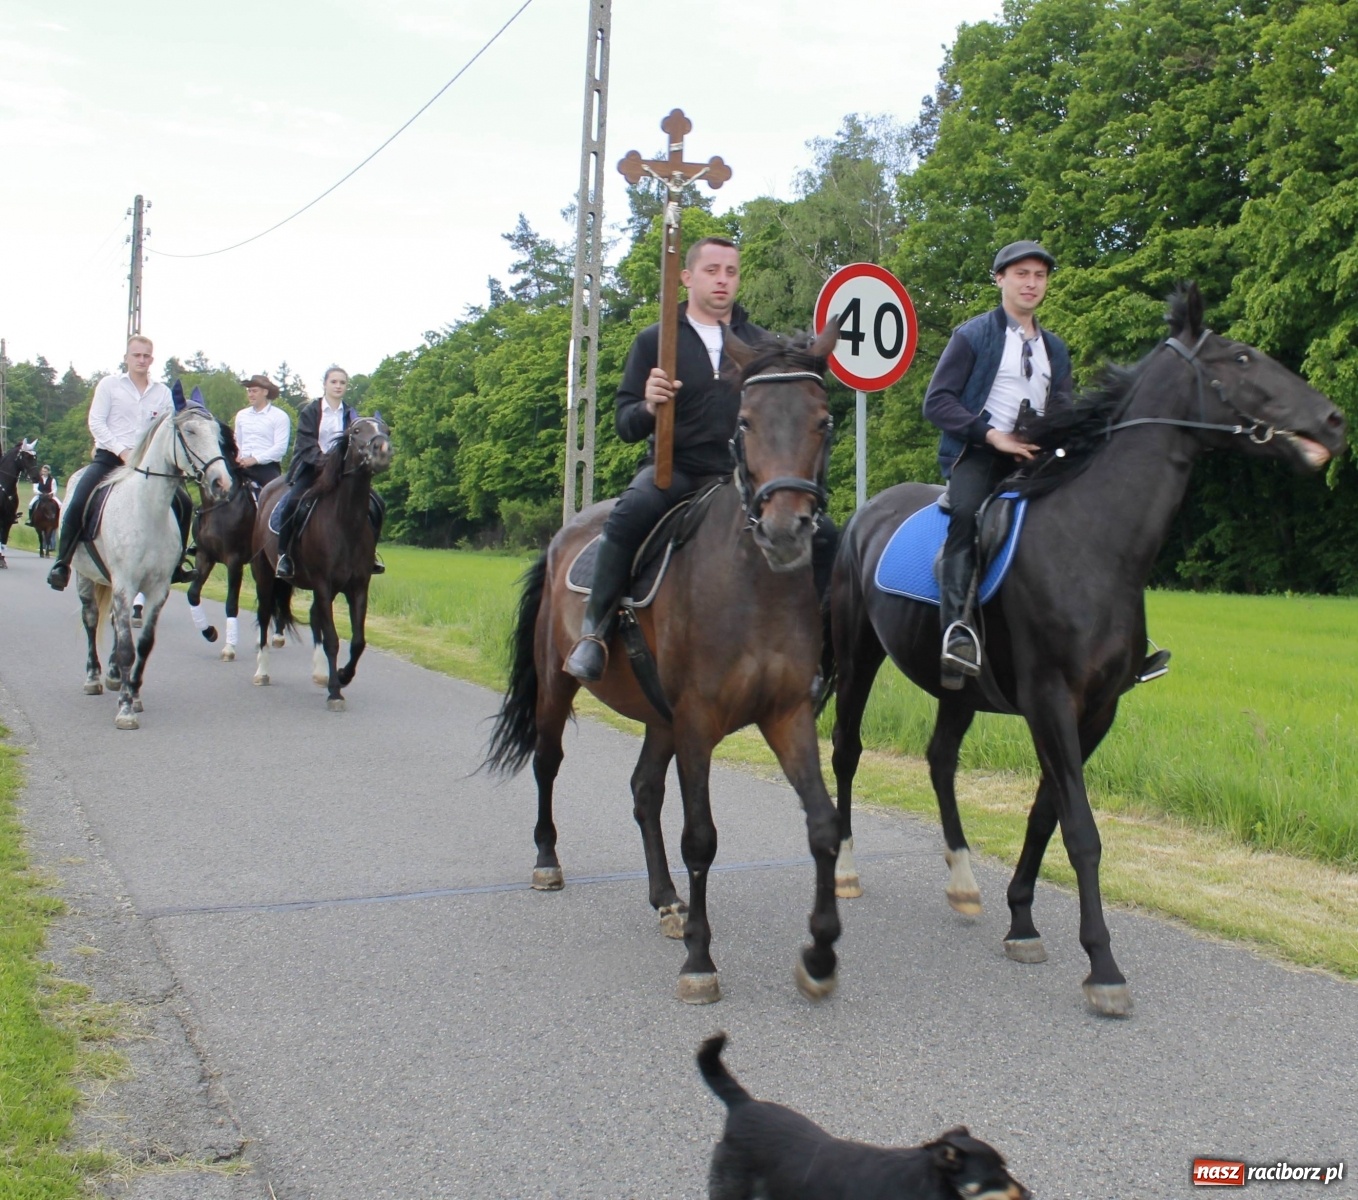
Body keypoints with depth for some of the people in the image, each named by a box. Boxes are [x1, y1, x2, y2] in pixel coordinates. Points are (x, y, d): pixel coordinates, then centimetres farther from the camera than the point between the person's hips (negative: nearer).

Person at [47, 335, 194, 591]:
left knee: (184, 504, -6)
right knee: (78, 503, -24)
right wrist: (122, 451, -15)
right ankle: (62, 563, -9)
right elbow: (96, 422, -4)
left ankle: (174, 565, 7)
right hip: (109, 457, -3)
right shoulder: (110, 384, 3)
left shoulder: (163, 392, 10)